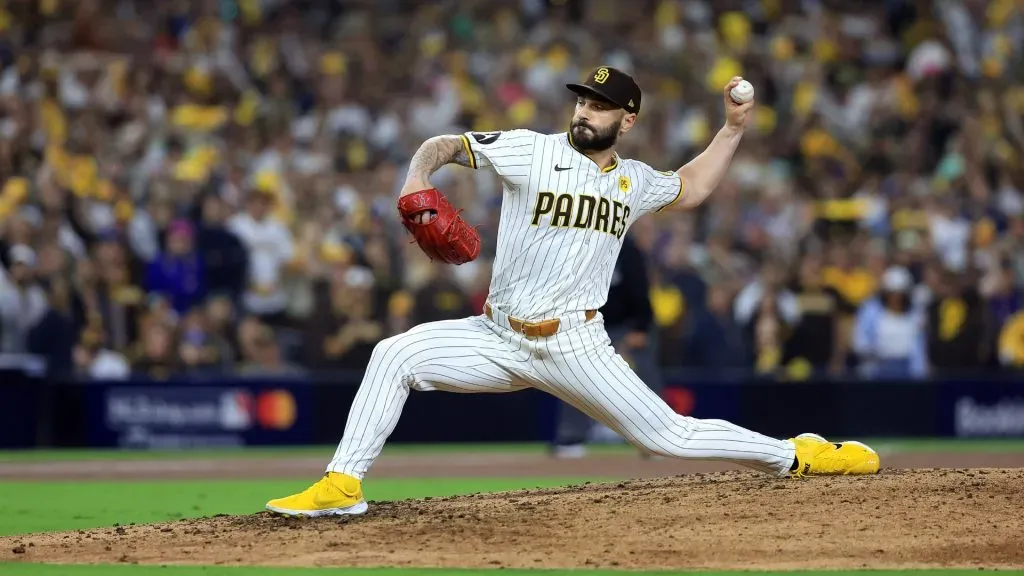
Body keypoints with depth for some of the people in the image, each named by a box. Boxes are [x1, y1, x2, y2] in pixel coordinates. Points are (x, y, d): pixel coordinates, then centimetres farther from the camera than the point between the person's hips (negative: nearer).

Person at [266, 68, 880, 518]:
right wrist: (417, 182, -23)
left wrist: (733, 127, 20)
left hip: (574, 347, 0)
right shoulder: (531, 151, -2)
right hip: (499, 338, 0)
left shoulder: (634, 181, 9)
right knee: (396, 355, -20)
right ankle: (343, 485, -14)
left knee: (667, 435, -6)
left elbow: (690, 188, 30)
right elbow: (444, 145, -2)